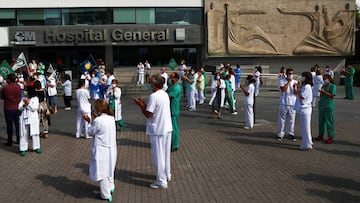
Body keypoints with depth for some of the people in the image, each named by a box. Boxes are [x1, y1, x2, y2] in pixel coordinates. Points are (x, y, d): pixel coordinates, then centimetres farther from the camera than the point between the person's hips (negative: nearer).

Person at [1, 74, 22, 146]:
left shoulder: (5, 88, -16)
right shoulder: (18, 87, -5)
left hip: (8, 109, -3)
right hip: (17, 108, 3)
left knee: (9, 125, 6)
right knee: (17, 124, 13)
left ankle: (10, 141, 12)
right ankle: (19, 140, 20)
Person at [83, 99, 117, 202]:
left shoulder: (98, 121, -22)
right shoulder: (111, 118, 1)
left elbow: (91, 132, -7)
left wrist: (90, 121, 5)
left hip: (102, 150, -7)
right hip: (111, 148, 8)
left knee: (102, 172, 6)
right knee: (109, 169, 26)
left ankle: (106, 195, 15)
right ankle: (111, 187, 42)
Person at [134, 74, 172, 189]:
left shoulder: (153, 96, -20)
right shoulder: (165, 94, 7)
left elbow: (148, 114, -18)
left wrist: (141, 105, -4)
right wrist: (144, 104, 14)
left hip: (157, 130, -8)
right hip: (167, 128, 8)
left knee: (158, 155, 1)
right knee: (166, 153, 21)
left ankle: (161, 182, 9)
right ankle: (167, 175, 36)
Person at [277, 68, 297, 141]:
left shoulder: (295, 82, 6)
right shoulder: (282, 80, -1)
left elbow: (296, 93, -1)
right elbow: (283, 89, -17)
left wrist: (295, 87, -19)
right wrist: (289, 82, -13)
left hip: (292, 104, 2)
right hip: (283, 103, -2)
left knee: (291, 120, 8)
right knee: (282, 119, 3)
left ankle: (290, 134, 20)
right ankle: (280, 134, 12)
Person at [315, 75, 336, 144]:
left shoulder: (333, 86, -6)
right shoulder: (323, 86, 15)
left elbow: (332, 95, -14)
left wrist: (324, 92, -21)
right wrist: (321, 93, -3)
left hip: (328, 107, -7)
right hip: (321, 106, 7)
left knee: (329, 122, -3)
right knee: (321, 121, 12)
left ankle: (331, 137, 3)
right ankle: (321, 135, 23)